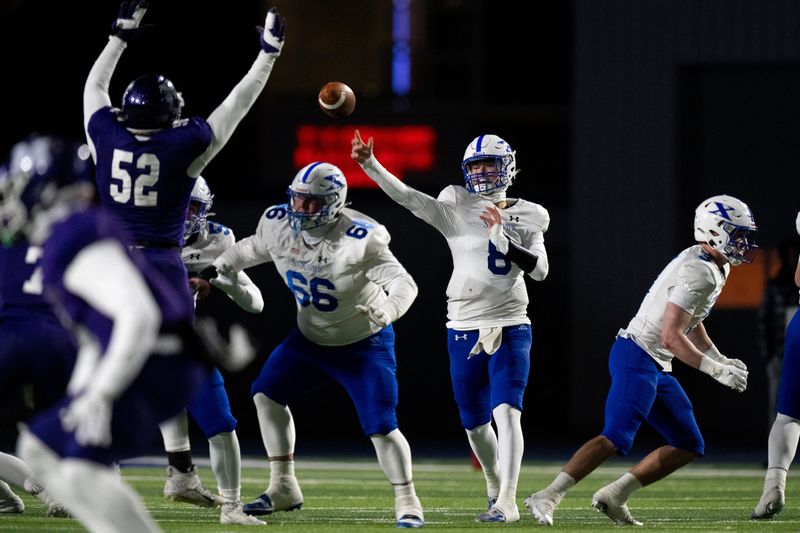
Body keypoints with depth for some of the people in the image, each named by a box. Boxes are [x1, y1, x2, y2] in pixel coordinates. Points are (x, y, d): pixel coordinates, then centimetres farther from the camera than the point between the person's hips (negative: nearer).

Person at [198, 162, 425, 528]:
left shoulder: (358, 240, -32)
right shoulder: (278, 224, -13)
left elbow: (403, 282, -37)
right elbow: (252, 249, 11)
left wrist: (386, 311, -57)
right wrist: (215, 270, 5)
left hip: (365, 345, -7)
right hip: (311, 339, 7)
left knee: (380, 426, -14)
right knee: (267, 393, 7)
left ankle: (407, 503, 1)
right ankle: (283, 488, 15)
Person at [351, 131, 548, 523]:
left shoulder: (528, 216, 3)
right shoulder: (456, 208, 0)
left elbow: (540, 270, -5)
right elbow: (408, 197, -15)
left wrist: (504, 240, -19)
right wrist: (370, 165, -29)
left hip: (509, 329, -2)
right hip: (464, 329, 2)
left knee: (506, 412, -17)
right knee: (475, 422, 11)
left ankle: (507, 502, -22)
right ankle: (494, 484, 36)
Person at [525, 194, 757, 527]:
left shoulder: (715, 269, 13)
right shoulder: (697, 273, -19)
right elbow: (671, 337, -24)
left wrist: (722, 361, 15)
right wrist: (717, 371, -19)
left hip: (656, 368, 11)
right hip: (637, 358, -11)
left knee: (689, 446, 9)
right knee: (617, 438, -20)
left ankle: (613, 498, 8)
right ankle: (546, 498, -18)